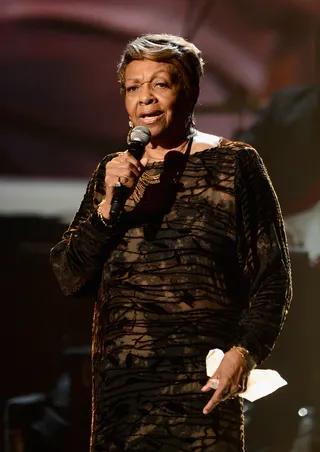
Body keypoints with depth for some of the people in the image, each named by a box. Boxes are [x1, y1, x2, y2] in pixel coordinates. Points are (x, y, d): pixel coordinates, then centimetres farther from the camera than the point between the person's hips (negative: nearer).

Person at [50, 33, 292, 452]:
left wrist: (245, 352, -15)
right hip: (120, 382, 4)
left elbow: (273, 277, 0)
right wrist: (109, 205, -6)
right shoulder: (112, 172, 15)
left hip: (202, 379, -3)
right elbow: (70, 278, 8)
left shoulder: (235, 163, 3)